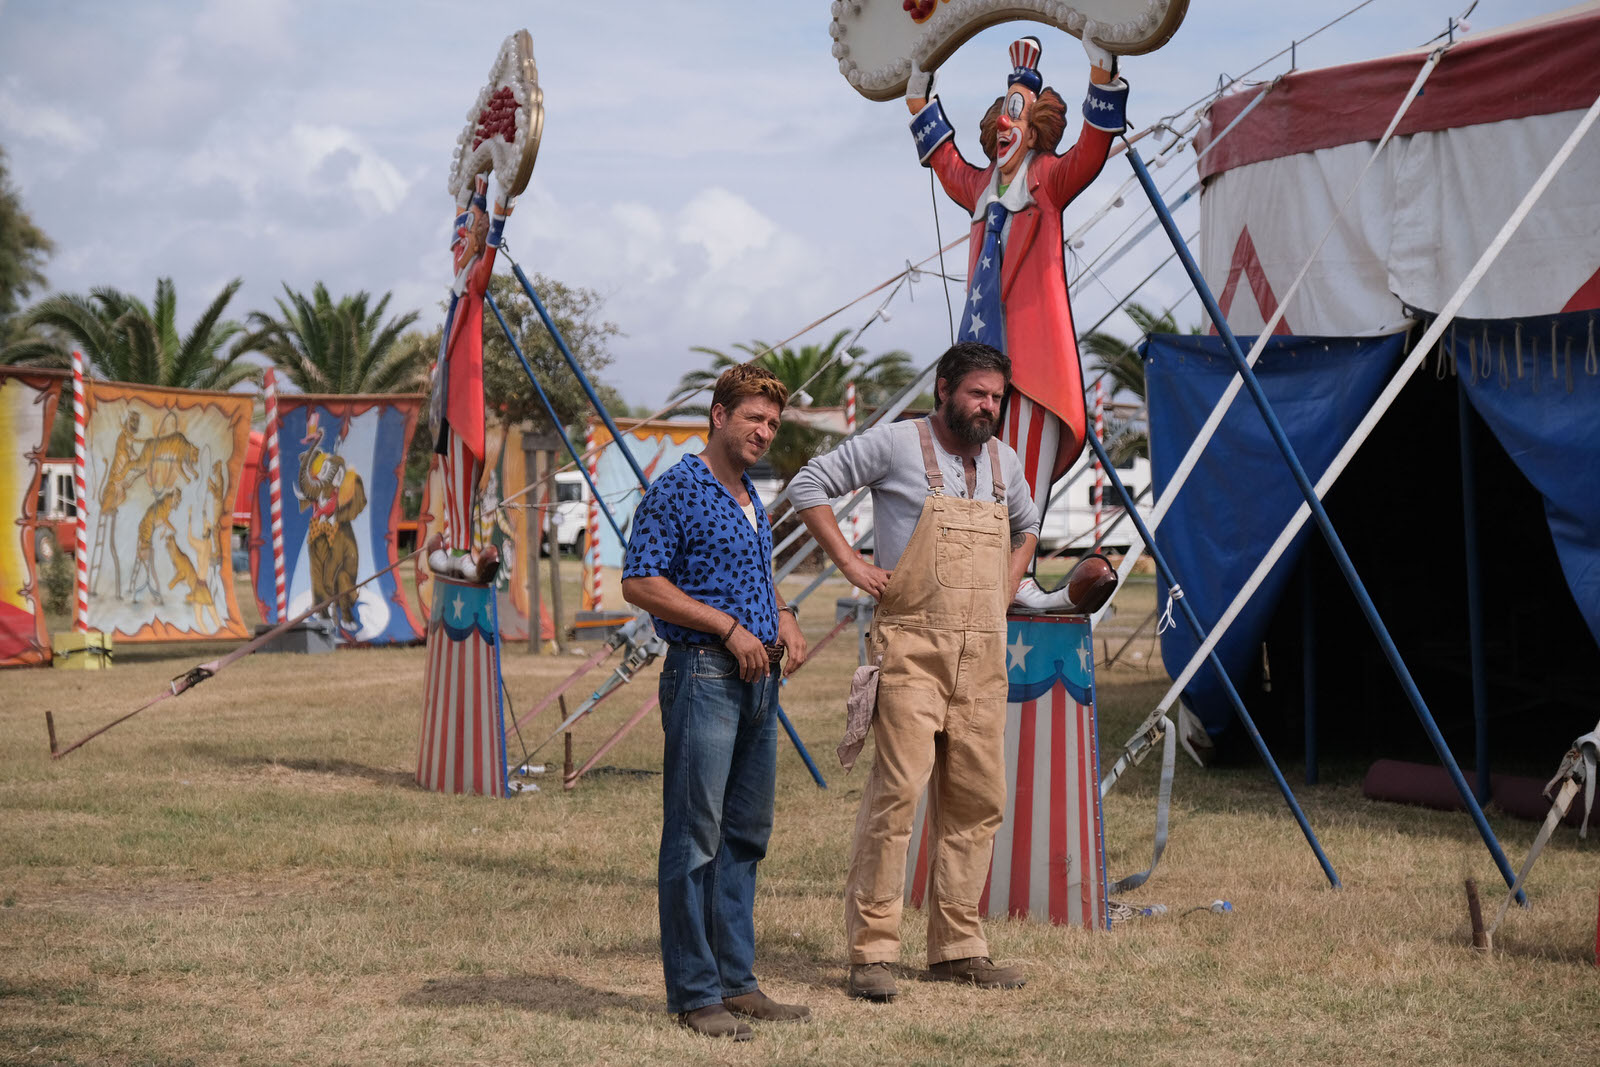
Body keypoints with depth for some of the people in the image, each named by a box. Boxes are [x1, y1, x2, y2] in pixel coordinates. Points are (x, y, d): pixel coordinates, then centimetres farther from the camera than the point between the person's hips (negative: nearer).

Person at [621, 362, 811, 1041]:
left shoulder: (751, 499, 17)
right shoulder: (678, 491, -9)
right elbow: (640, 583, -15)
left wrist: (783, 619, 10)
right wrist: (729, 627, -17)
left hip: (758, 679, 9)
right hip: (704, 673, -9)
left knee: (746, 834, 12)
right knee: (695, 837, -6)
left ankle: (736, 981, 19)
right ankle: (693, 993, -2)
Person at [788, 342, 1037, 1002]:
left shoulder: (1004, 462, 15)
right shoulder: (897, 444, -4)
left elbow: (1026, 526, 35)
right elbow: (809, 487, -1)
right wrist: (850, 564, -7)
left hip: (982, 658, 7)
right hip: (910, 650, -6)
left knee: (977, 799, 6)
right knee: (897, 792, -13)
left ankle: (957, 948, 15)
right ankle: (871, 952, -9)